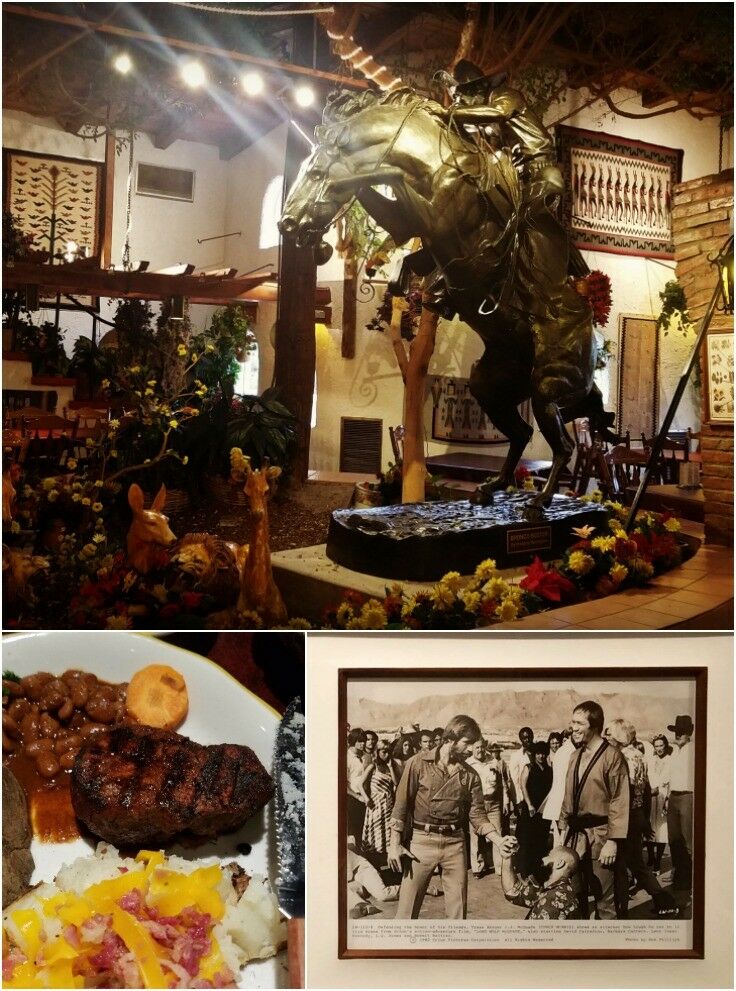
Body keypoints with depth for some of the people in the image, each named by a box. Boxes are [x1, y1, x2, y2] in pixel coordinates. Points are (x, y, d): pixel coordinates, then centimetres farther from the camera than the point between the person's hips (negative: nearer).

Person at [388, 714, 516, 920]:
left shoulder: (470, 775, 7)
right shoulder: (419, 763, -3)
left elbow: (477, 814, 6)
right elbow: (401, 804, -3)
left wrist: (499, 840, -9)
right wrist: (395, 844, -8)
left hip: (454, 843, 4)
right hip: (422, 841, -3)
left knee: (458, 909, 7)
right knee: (407, 910, -2)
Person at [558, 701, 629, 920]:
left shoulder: (612, 757, -11)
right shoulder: (576, 757, 11)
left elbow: (619, 802, -13)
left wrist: (612, 841, -16)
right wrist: (562, 829, 12)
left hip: (599, 837, -7)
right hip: (574, 835, 7)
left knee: (605, 900, 2)